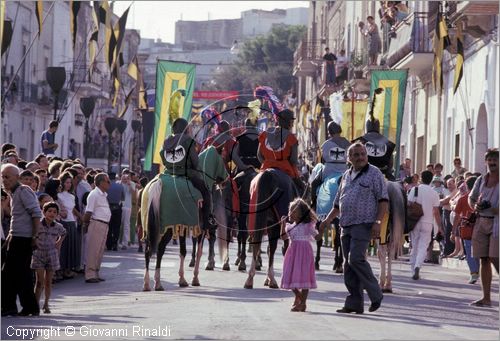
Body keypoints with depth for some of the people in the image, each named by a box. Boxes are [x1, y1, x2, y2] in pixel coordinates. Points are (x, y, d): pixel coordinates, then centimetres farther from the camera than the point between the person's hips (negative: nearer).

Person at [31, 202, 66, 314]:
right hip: (38, 256, -3)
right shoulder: (37, 225, -11)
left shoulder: (58, 227, 0)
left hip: (52, 256, 3)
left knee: (48, 282, 8)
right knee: (40, 281, -9)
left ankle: (46, 304, 21)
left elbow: (63, 233, 22)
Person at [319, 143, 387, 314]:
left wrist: (378, 222, -17)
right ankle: (354, 303, 8)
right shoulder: (346, 176, 17)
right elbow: (338, 203, 24)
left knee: (356, 259, -18)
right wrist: (327, 220, 15)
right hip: (346, 225, 7)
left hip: (363, 224, -7)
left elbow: (383, 200, -7)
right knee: (348, 265, 4)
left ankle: (375, 294, -4)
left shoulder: (374, 173, -1)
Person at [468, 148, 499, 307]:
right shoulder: (481, 179, 14)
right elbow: (471, 198, 22)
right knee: (484, 259, 5)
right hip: (481, 222, 5)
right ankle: (486, 298, 10)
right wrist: (475, 206, 0)